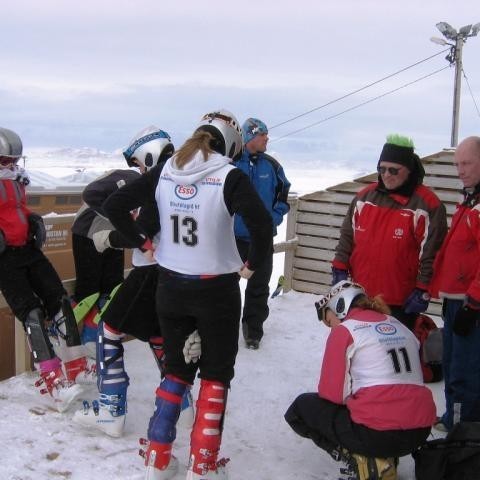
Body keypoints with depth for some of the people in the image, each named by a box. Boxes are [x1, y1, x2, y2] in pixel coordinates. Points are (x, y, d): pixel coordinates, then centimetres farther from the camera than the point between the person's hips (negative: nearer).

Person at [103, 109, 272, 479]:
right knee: (215, 374, 14)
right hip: (216, 290, -4)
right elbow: (262, 225, -24)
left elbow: (114, 206, 1)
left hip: (171, 286, 4)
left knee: (176, 368, 20)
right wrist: (252, 264, -8)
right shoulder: (229, 177, -14)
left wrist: (144, 243, 8)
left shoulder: (163, 172, -1)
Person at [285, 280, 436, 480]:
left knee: (302, 408, 16)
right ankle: (384, 458, 14)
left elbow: (331, 393, -4)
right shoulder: (399, 326, 16)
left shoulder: (343, 330, -2)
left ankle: (363, 462, 1)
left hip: (376, 433, -7)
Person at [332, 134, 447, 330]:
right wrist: (339, 270, 6)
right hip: (361, 297, 5)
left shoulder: (426, 204, -10)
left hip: (401, 302, -5)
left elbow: (431, 252, -11)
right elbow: (347, 236, 12)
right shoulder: (365, 196, 7)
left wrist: (423, 291, -12)